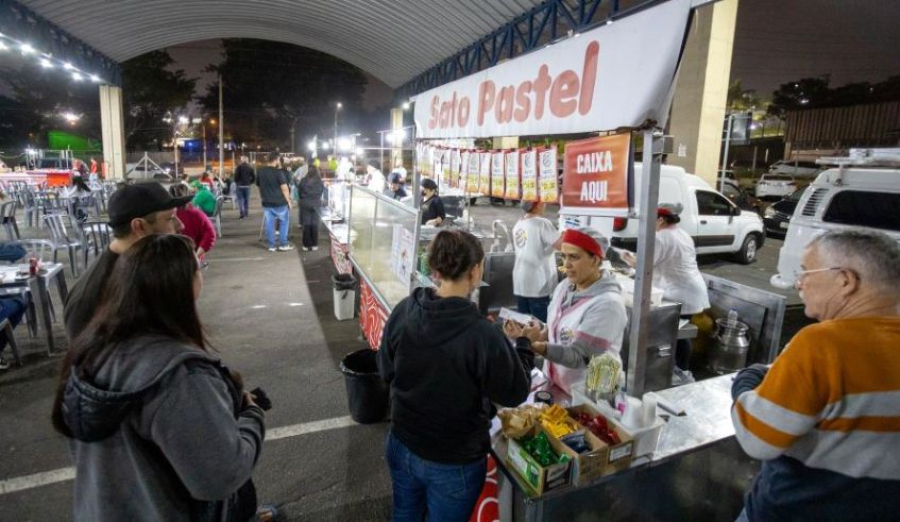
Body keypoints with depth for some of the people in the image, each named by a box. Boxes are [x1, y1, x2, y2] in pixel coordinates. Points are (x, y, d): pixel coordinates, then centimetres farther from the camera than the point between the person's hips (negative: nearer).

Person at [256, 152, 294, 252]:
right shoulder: (278, 172, -14)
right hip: (279, 203, -5)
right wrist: (289, 201, -7)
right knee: (284, 222, 10)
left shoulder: (260, 172, 5)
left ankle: (272, 246, 12)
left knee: (269, 224, 9)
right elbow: (284, 188, -15)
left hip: (266, 203, 5)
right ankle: (283, 245, 8)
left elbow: (259, 187, 15)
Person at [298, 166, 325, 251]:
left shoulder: (303, 181, -4)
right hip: (316, 204, 0)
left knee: (306, 225, 5)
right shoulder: (320, 181, -4)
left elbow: (299, 192, 4)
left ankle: (306, 245, 8)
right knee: (315, 225, 5)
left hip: (305, 203, 0)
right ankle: (314, 245, 7)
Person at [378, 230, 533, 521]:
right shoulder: (482, 334, -29)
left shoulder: (403, 311, -13)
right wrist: (525, 347, 0)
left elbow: (386, 373, 0)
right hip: (453, 462, -4)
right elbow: (515, 394, -14)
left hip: (401, 446, 5)